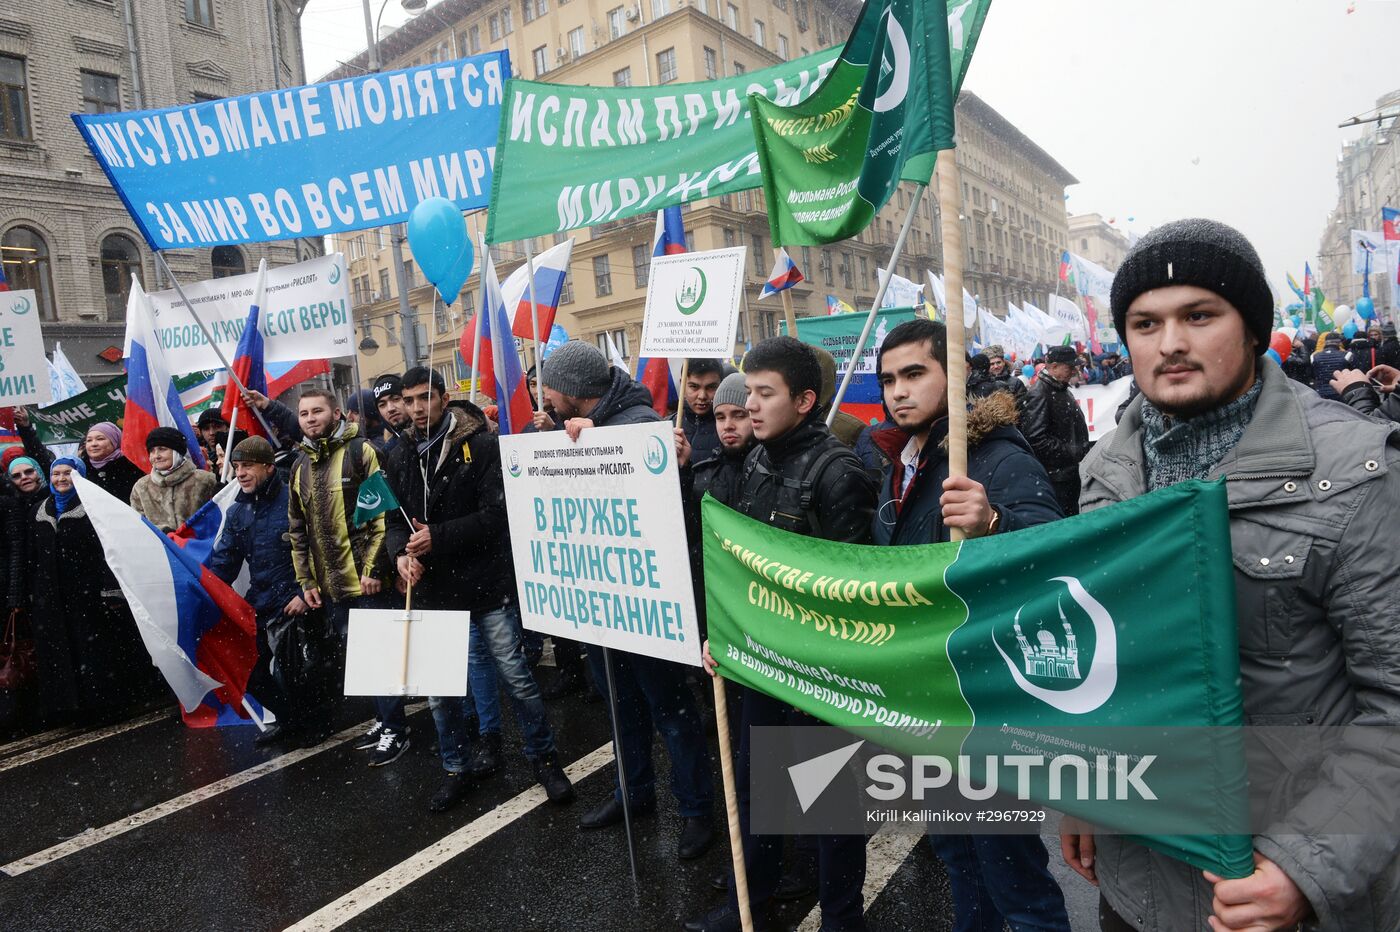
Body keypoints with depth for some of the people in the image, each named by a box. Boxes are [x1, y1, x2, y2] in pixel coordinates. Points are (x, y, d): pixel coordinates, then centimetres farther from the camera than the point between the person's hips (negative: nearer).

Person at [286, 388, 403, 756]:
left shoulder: (360, 451, -6)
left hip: (365, 578, -6)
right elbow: (297, 529, 17)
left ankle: (394, 729, 12)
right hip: (328, 584, 6)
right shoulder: (300, 465, 13)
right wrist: (305, 580, 12)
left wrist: (374, 567, -16)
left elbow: (382, 512, -12)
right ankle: (383, 720, 26)